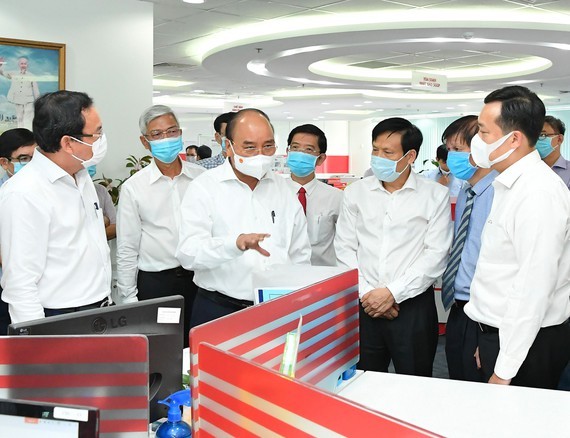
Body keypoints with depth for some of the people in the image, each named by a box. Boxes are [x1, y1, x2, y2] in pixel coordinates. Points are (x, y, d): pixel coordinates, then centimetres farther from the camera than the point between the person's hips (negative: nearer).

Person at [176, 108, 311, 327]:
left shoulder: (283, 188, 9)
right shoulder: (205, 187, -5)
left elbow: (300, 255, 15)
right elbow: (188, 252, -18)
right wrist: (236, 244, -34)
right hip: (218, 310, -3)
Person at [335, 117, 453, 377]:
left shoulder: (435, 195, -1)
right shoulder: (355, 193, 7)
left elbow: (436, 255, -7)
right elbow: (345, 249, 6)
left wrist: (393, 292, -12)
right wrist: (366, 293, -5)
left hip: (413, 306, -2)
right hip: (363, 306, 2)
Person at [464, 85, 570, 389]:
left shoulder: (539, 193, -21)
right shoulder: (510, 185, 9)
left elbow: (533, 290, -24)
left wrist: (504, 371, -21)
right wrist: (490, 342, 16)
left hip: (527, 342, -9)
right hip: (499, 335, 9)